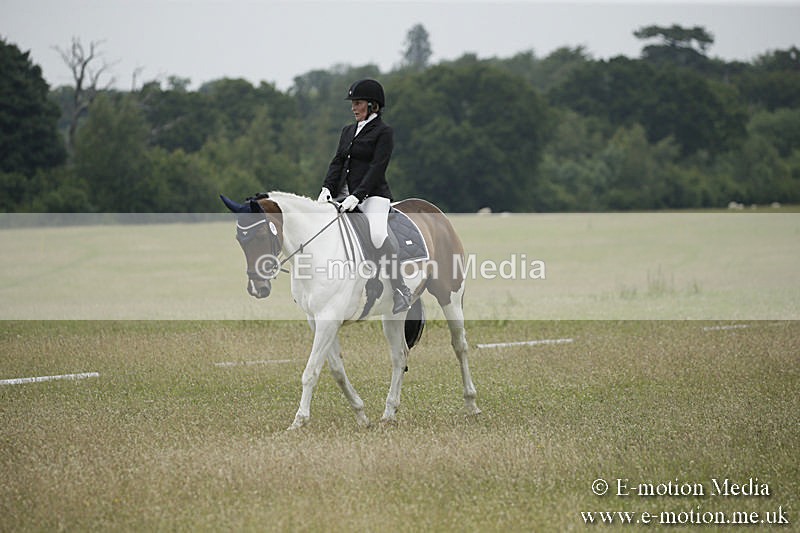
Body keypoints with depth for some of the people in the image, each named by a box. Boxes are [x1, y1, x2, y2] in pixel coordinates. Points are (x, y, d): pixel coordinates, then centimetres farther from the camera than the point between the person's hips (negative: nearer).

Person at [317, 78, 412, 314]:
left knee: (377, 234, -32)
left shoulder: (384, 132, -4)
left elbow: (377, 168, -13)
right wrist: (327, 188, -8)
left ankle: (401, 290, -26)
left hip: (373, 195, -8)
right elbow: (338, 161, 11)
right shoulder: (348, 131, 18)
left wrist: (357, 196, -23)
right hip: (345, 195, 8)